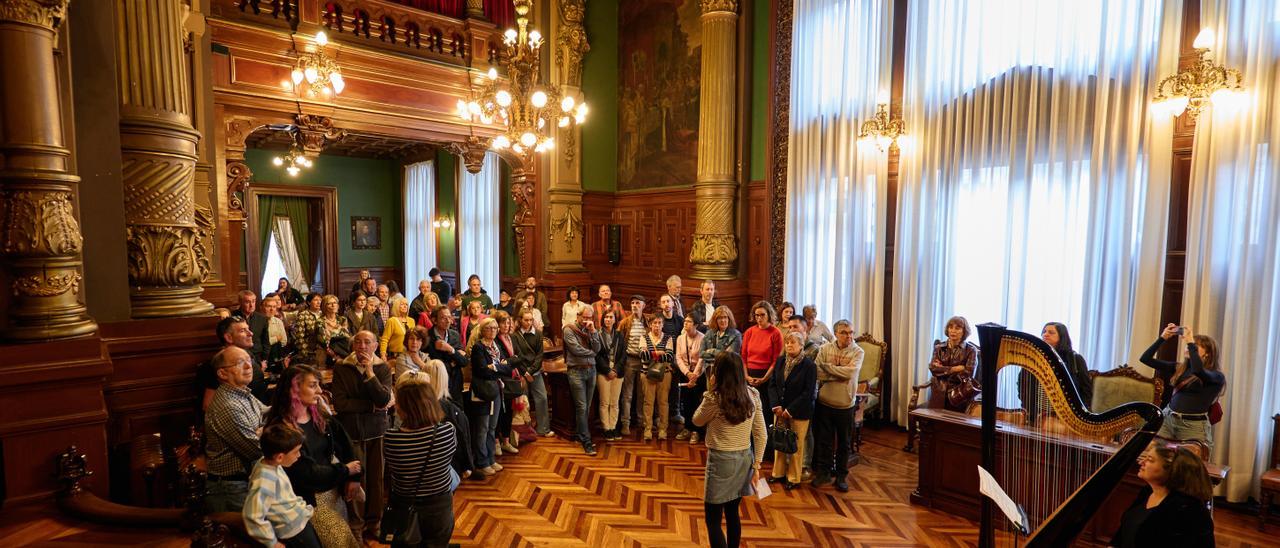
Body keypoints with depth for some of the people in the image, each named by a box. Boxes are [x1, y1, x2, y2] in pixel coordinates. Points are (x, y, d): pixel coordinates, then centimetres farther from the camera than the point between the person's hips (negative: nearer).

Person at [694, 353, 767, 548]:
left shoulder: (714, 398, -19)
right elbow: (762, 434, 1)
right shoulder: (753, 394, -2)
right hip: (744, 459, 6)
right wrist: (757, 465, 8)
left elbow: (697, 421, 1)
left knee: (713, 520, 7)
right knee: (732, 514, 21)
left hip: (721, 460, -6)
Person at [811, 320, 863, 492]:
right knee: (823, 441, 10)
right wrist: (841, 373, -18)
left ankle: (841, 476, 27)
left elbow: (851, 372, -23)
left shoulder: (858, 352, -6)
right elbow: (819, 374, -13)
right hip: (824, 402, 0)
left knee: (844, 443, 12)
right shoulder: (825, 349, -4)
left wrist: (827, 366, -17)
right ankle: (823, 472, 25)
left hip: (845, 405, 0)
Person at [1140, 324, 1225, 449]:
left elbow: (1198, 370, -27)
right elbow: (1146, 359, 9)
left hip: (1194, 426, -4)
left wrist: (1190, 342, -17)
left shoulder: (1217, 376, -3)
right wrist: (1162, 338, 2)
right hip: (1168, 419, 4)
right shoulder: (1179, 368, 12)